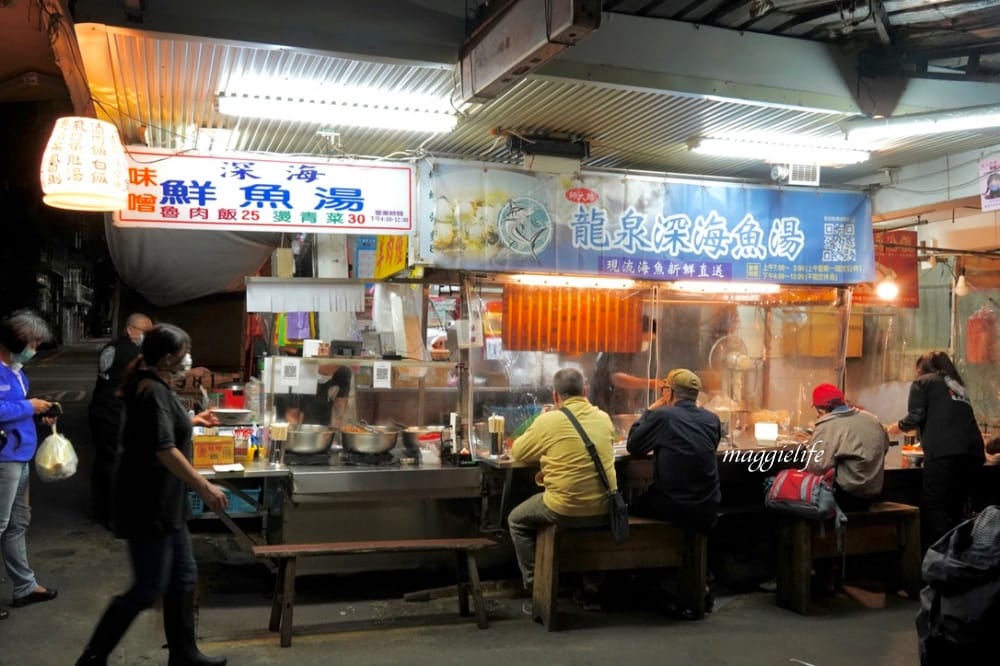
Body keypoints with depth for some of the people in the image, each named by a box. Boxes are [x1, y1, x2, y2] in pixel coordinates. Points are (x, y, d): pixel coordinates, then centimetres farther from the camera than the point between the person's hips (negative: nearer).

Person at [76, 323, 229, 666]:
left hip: (163, 505, 10)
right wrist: (204, 487, -23)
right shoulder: (154, 391, -20)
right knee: (148, 589, -1)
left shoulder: (153, 386, 11)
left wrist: (192, 421, 27)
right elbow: (164, 450, -26)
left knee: (183, 578, 15)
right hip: (147, 506, -10)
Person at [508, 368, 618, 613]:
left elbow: (517, 452, 4)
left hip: (568, 511, -5)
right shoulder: (603, 418, 4)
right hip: (604, 511, 5)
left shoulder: (548, 421, -10)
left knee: (517, 520, 22)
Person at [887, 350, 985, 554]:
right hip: (972, 452, 7)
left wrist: (894, 429, 17)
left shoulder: (923, 382, 12)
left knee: (934, 509, -5)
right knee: (954, 509, 11)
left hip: (944, 452, -6)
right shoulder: (957, 385, 30)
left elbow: (915, 418, 0)